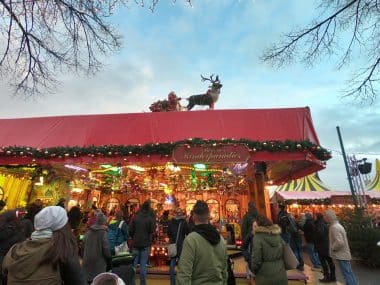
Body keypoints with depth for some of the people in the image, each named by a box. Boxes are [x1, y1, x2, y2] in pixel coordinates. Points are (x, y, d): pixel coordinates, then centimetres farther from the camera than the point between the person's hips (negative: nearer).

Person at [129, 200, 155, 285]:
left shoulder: (135, 218, -6)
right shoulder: (150, 219, -11)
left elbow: (130, 231, -5)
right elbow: (152, 232, -8)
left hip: (136, 244, 2)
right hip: (145, 244, -2)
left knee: (133, 264, 13)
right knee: (143, 265, 6)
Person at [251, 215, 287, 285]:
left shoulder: (258, 237, -15)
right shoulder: (278, 234, 1)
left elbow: (256, 260, -14)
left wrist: (254, 271, 5)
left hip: (265, 277, -5)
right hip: (281, 276, 5)